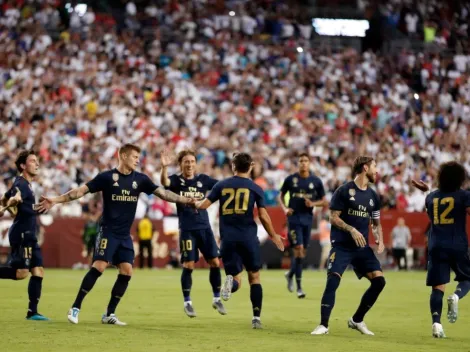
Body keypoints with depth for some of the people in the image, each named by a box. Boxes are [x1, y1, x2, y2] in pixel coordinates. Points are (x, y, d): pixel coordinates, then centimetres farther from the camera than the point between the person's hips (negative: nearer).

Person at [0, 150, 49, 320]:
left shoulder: (26, 184, 17)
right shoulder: (21, 184, -13)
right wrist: (14, 200, -54)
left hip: (29, 236, 10)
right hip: (22, 234, -10)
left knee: (38, 271, 4)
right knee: (21, 272, -16)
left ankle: (32, 312, 4)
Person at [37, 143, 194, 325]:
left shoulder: (140, 179, 5)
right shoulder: (107, 177, -7)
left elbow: (162, 193, 10)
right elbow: (81, 190, -8)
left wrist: (187, 200, 5)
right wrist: (56, 200, -15)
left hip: (125, 235, 5)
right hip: (108, 232, -5)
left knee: (126, 271, -2)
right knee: (99, 267, -17)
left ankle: (109, 314, 8)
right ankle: (75, 308, -9)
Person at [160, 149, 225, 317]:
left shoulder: (203, 179, 6)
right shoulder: (176, 180, -3)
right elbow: (164, 182, -25)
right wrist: (164, 167, -45)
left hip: (204, 227, 3)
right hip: (187, 229, -3)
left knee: (215, 262, 1)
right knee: (188, 265, -3)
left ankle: (216, 299, 16)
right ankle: (187, 302, 11)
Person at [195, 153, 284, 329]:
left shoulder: (221, 185, 6)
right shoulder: (255, 188, 2)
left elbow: (204, 205, 4)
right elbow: (263, 216, -1)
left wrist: (196, 203, 28)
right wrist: (273, 236, 13)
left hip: (228, 238, 2)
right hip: (248, 237, -1)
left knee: (236, 279, 9)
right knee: (254, 277, 12)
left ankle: (230, 281, -29)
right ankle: (256, 317, 4)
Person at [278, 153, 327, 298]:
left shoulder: (316, 181, 3)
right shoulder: (290, 179, 0)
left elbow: (323, 201, 9)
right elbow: (280, 196, 11)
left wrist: (313, 203, -11)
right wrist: (285, 208, -7)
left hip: (307, 217, 3)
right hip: (294, 217, -3)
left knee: (303, 252, 7)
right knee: (299, 250, -12)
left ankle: (291, 274, 36)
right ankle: (299, 287, -7)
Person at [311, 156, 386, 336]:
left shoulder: (373, 196, 12)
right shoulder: (344, 191, -6)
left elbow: (376, 222, 21)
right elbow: (333, 217, -8)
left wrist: (380, 240, 2)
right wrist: (352, 230, -21)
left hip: (362, 247, 5)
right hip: (341, 246, -5)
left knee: (379, 280, -6)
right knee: (332, 281, -18)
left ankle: (357, 320, 10)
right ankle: (323, 324, -8)